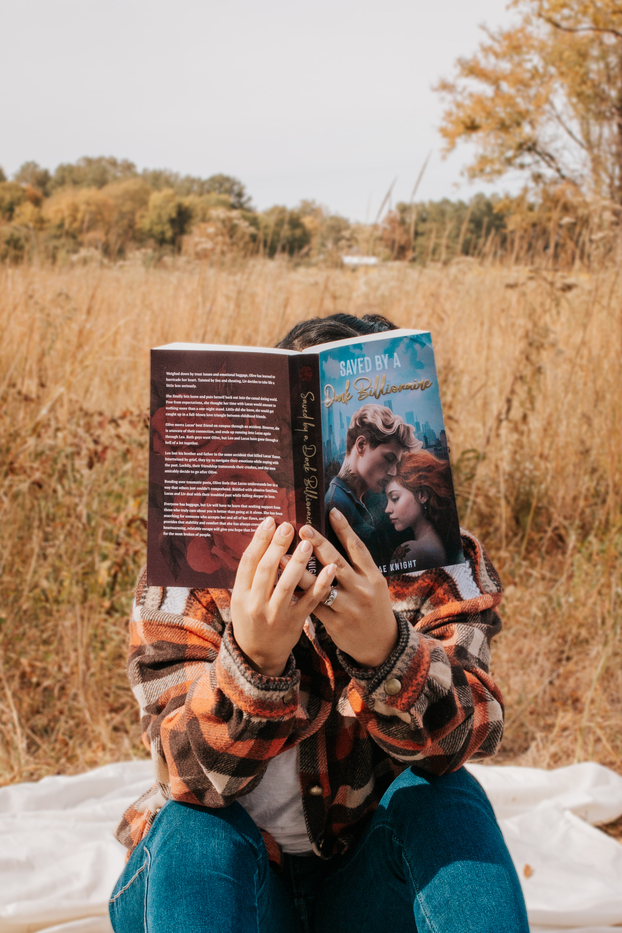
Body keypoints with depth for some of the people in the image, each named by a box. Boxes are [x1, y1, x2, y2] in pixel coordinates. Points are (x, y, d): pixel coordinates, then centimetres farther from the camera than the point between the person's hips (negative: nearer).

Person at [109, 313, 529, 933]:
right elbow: (193, 773, -24)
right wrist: (253, 657, -45)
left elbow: (466, 735, -25)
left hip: (368, 880, 1)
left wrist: (385, 649, -47)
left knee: (444, 800, -27)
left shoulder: (441, 564, -8)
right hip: (230, 881, 0)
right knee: (197, 826, -30)